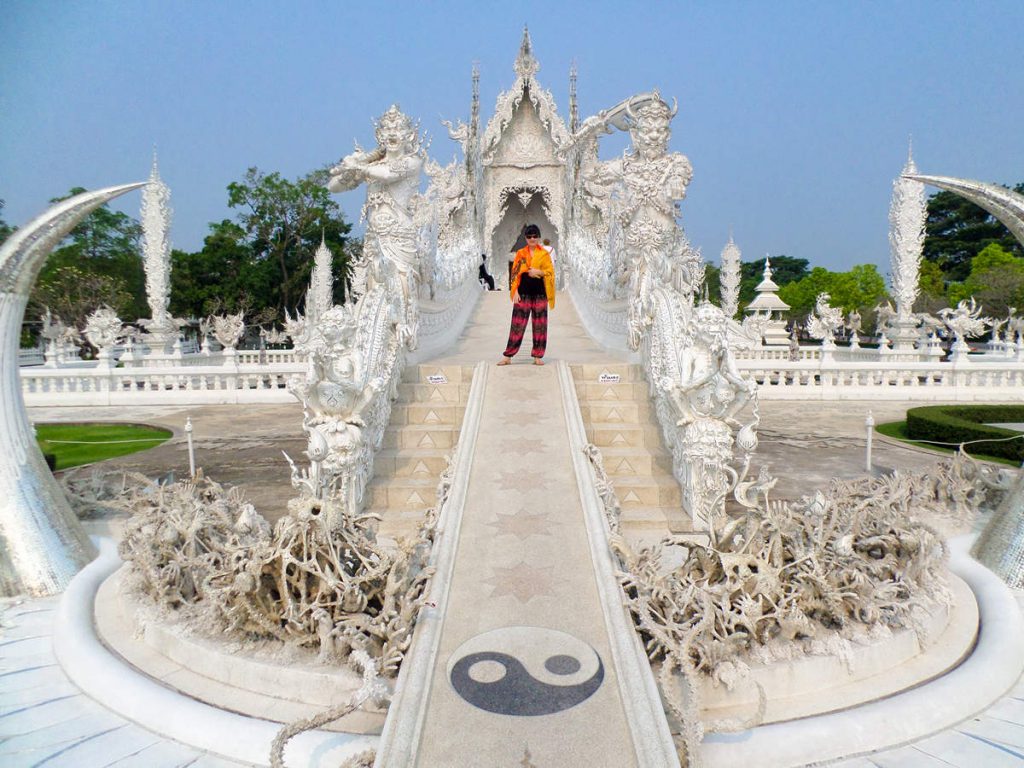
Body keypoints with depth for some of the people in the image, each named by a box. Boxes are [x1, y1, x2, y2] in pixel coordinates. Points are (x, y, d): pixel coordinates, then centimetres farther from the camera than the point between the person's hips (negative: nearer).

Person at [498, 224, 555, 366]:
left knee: (540, 325, 3)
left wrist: (539, 272, -14)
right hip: (523, 293, 0)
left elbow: (551, 272, 3)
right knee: (517, 324, -2)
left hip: (540, 293, 1)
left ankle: (538, 356, 11)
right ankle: (508, 356, 3)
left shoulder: (545, 254, 6)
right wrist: (515, 292, -5)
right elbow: (515, 273, 4)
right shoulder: (520, 253, 6)